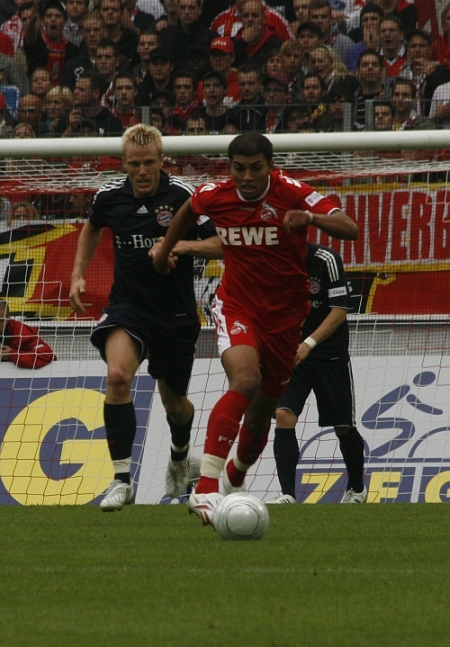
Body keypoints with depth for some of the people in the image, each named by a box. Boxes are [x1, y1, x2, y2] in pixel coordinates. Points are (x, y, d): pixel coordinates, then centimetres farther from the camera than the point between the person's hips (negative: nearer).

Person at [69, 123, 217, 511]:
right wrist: (78, 275, 13)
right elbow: (92, 228, 21)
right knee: (118, 375, -28)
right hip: (128, 304, 1)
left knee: (175, 403, 14)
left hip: (176, 312, -1)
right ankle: (122, 480, -25)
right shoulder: (110, 197, -3)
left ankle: (180, 454, 51)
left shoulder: (182, 196, -13)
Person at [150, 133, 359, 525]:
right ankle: (206, 488, -38)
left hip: (285, 315, 1)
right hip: (236, 306, -1)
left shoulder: (292, 194, -17)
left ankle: (236, 478, 44)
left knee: (261, 412, 12)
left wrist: (311, 217, -44)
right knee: (245, 379, -30)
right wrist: (167, 248, 27)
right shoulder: (215, 196, -9)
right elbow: (190, 209, 18)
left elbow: (350, 230, -26)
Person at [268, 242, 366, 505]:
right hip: (290, 354, 3)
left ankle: (357, 489, 31)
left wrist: (309, 344, -27)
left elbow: (340, 311, -18)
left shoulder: (326, 260, -16)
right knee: (283, 417, -16)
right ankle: (287, 495, -16)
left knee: (344, 426, 8)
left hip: (330, 353, -3)